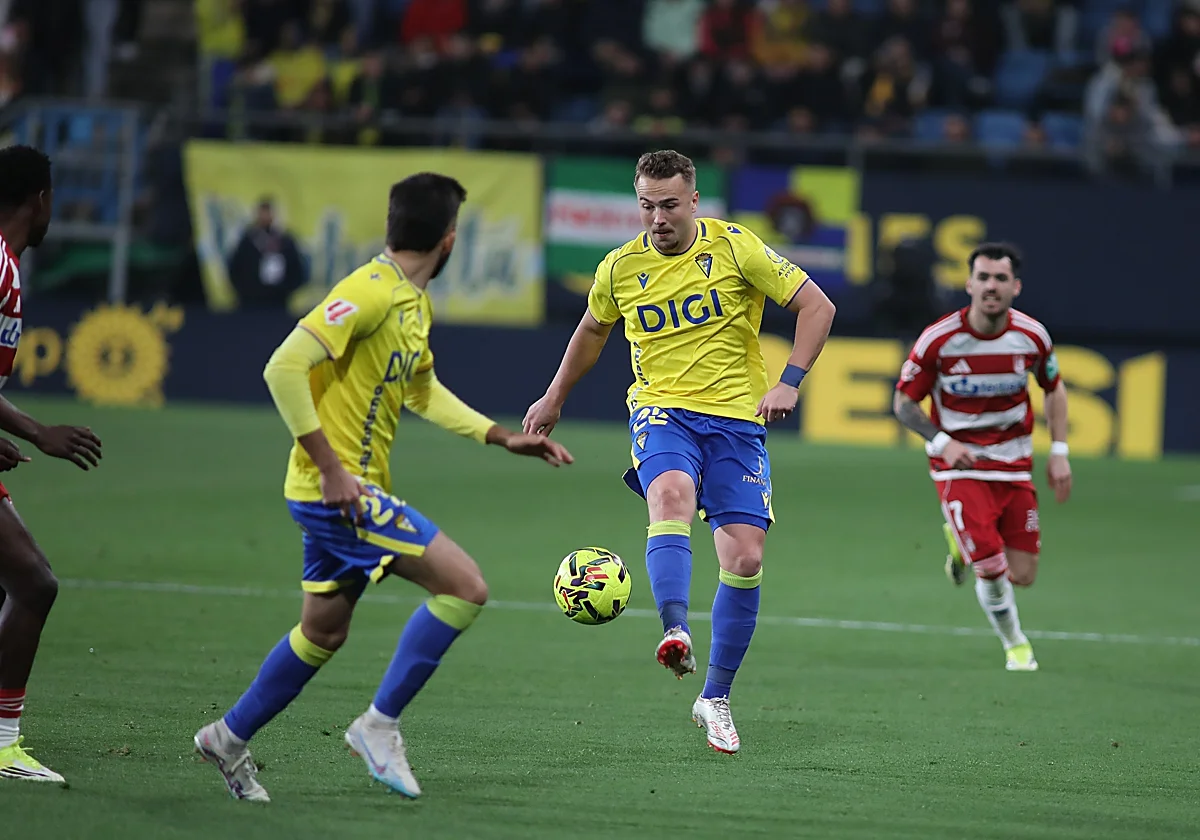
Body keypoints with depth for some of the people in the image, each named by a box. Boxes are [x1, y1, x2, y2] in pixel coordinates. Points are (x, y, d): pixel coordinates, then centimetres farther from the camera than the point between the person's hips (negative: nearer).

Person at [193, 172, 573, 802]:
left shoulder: (415, 302, 12)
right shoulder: (370, 293, -18)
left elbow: (422, 392, 27)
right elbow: (285, 367, -24)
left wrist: (502, 438, 20)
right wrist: (329, 466, -25)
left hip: (345, 490, 10)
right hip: (340, 490, -10)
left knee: (323, 632, 19)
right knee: (465, 587, -12)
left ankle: (229, 738, 32)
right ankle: (380, 724, -6)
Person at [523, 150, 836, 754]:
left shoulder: (736, 248, -6)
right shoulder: (620, 268, 2)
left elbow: (816, 305, -3)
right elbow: (593, 329, 23)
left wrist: (789, 382, -14)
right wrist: (554, 399, 30)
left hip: (737, 416, 0)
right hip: (661, 409, 0)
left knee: (745, 557, -7)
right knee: (671, 494, -34)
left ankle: (715, 699, 9)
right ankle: (675, 633, -50)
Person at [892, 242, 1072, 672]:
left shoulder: (1032, 336, -8)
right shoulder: (938, 340, -16)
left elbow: (1054, 388, 11)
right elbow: (904, 401, -5)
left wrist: (1059, 452, 3)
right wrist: (942, 441, -20)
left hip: (1014, 466, 3)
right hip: (960, 466, -3)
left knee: (1022, 575, 1)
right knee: (992, 569, -15)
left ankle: (963, 544, 33)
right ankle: (1015, 644, 15)